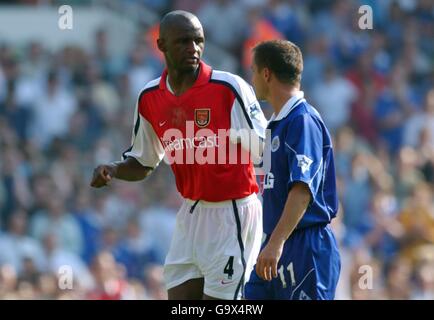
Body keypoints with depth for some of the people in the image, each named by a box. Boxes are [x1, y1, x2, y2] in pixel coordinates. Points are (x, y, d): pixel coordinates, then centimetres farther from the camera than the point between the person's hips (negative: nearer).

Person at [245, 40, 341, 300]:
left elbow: (303, 189, -24)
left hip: (306, 249, -10)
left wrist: (276, 243, -30)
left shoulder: (303, 120, -13)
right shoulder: (278, 123, 18)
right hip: (277, 249, 10)